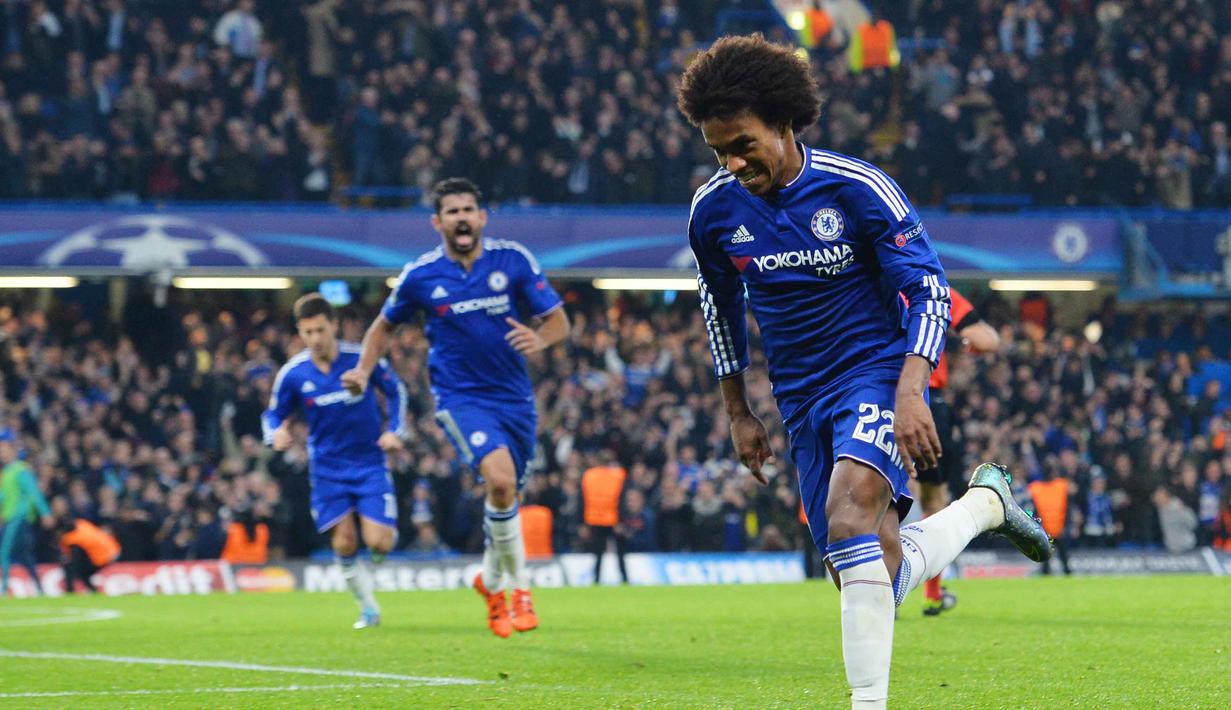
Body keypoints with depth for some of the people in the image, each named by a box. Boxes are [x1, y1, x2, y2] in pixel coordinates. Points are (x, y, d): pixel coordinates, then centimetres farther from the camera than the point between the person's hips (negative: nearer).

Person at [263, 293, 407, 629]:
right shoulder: (292, 374, -9)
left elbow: (395, 390, 6)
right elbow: (273, 415, 4)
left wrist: (394, 430, -5)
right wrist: (276, 434, -19)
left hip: (369, 461, -1)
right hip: (327, 467, 1)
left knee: (378, 543, -12)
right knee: (344, 544, -6)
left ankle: (387, 526, 26)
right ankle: (368, 607, 14)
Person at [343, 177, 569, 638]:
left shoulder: (514, 260, -4)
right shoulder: (420, 276, -5)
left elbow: (558, 320, 0)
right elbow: (385, 325, 12)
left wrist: (540, 339, -22)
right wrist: (364, 369, -4)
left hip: (514, 395, 3)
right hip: (459, 396, -3)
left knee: (505, 496, 12)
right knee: (500, 479, -26)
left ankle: (491, 580, 40)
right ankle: (520, 586, -11)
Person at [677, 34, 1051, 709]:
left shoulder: (857, 187, -15)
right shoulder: (713, 210, -2)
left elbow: (930, 290, -11)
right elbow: (719, 305, 17)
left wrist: (911, 389, -24)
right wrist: (738, 413, 18)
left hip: (877, 369, -5)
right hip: (803, 397, 5)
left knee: (849, 508, -33)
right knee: (877, 579, 3)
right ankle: (984, 503, 32)